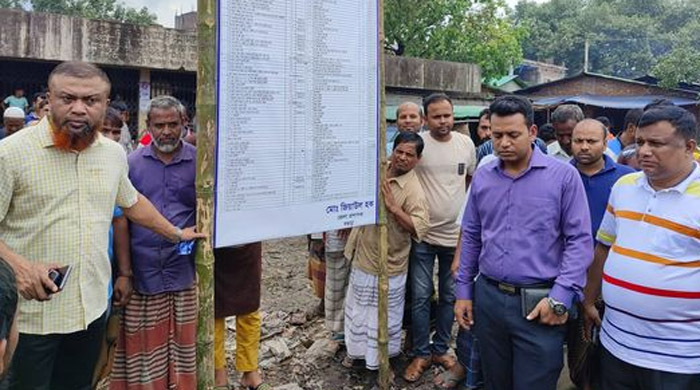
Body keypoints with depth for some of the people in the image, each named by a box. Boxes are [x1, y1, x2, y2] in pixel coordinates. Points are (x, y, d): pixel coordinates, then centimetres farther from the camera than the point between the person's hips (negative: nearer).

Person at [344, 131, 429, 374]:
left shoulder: (413, 190, -21)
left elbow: (421, 229, -29)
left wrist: (393, 207, -35)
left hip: (387, 265, -7)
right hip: (362, 257, 7)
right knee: (358, 307, 23)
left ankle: (380, 358, 32)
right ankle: (358, 349, 44)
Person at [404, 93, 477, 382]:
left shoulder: (466, 143, 1)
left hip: (456, 234, 3)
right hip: (422, 234, -3)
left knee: (450, 296, 14)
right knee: (420, 297, 4)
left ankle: (440, 349, 31)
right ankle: (421, 354, 20)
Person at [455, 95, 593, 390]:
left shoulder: (564, 175, -7)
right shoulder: (482, 178, 6)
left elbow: (579, 240, -8)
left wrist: (561, 297, -15)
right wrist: (464, 291, 10)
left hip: (539, 305, -4)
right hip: (487, 298, 4)